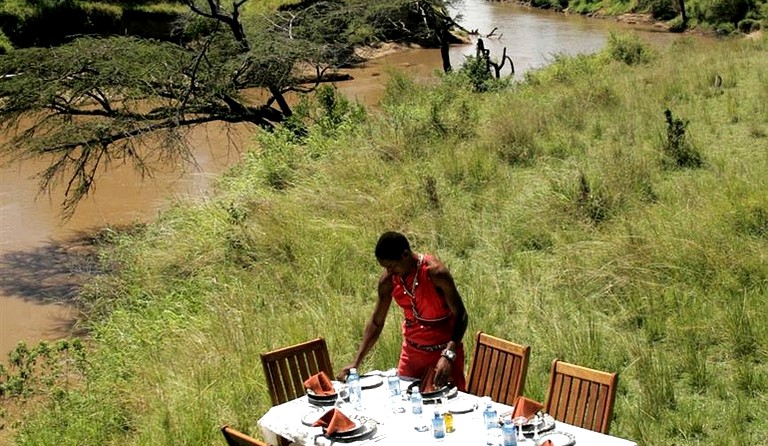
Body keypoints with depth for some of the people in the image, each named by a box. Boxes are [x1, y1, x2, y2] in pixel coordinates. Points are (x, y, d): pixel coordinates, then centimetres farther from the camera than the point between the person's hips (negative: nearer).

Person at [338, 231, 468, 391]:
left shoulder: (435, 272, -23)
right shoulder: (388, 280, -9)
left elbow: (461, 315, -19)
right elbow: (376, 322, 0)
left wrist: (448, 355, -32)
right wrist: (356, 363, -6)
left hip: (444, 349, -4)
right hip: (412, 351, 4)